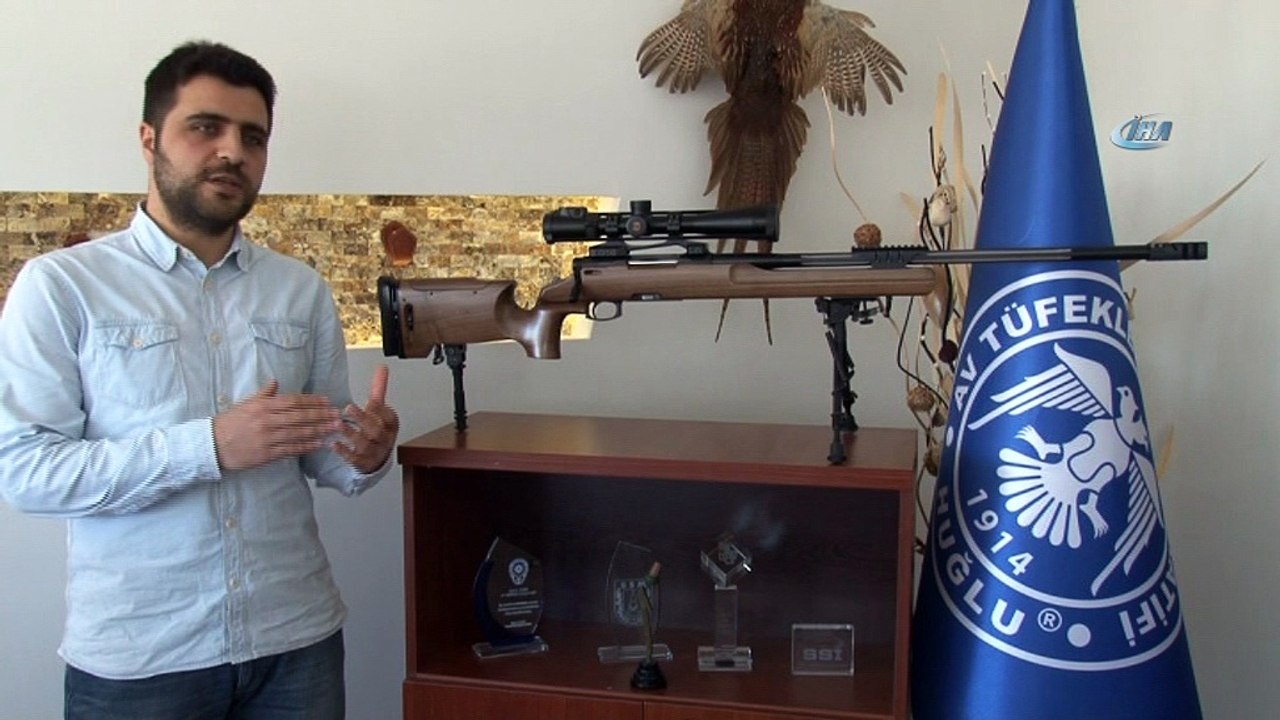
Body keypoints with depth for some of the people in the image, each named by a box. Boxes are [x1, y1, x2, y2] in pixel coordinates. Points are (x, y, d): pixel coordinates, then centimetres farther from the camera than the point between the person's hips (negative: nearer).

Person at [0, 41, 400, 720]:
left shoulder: (302, 289, 5)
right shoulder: (60, 284, -5)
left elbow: (321, 456, 8)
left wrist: (364, 457, -15)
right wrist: (206, 446, -23)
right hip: (134, 657, -3)